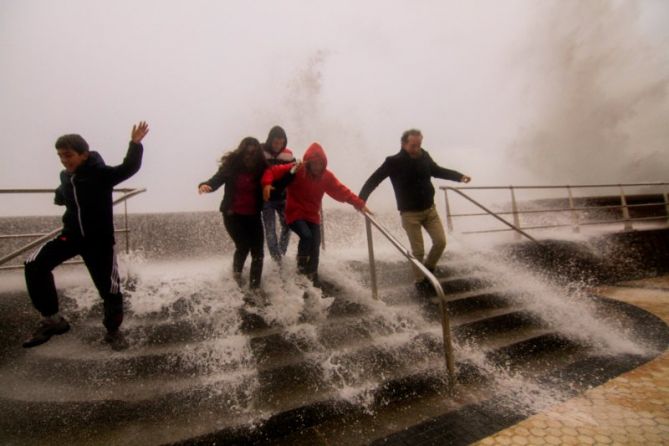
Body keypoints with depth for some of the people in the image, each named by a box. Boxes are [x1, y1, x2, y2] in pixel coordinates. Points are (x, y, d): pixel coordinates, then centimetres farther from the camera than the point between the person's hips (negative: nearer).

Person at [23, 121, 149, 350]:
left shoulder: (100, 173, -16)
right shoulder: (66, 176, 3)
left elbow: (129, 168, -35)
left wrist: (135, 144, -45)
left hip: (100, 240, -5)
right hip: (71, 235, 6)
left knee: (109, 286, -3)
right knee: (34, 265, -10)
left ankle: (113, 331, 23)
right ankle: (52, 319, 6)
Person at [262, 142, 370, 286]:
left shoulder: (326, 176, -5)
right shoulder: (296, 170, -17)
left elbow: (342, 191, -7)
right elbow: (273, 171, -16)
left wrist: (359, 203, -16)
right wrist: (267, 184, -37)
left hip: (313, 216, 4)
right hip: (295, 214, -4)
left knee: (315, 246, 4)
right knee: (306, 235, -27)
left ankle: (312, 275, 26)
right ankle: (301, 261, 4)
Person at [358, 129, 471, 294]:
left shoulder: (424, 156, -3)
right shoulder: (394, 162, -17)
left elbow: (437, 170, 16)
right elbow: (374, 180, -15)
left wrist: (459, 176, 10)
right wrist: (361, 199, -26)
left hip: (430, 209, 5)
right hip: (410, 213, -4)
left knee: (441, 241, 3)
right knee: (418, 250, 1)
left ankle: (428, 269, 29)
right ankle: (420, 281, 23)